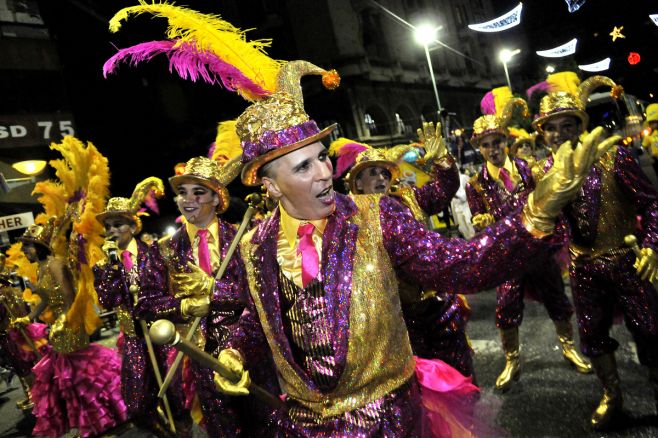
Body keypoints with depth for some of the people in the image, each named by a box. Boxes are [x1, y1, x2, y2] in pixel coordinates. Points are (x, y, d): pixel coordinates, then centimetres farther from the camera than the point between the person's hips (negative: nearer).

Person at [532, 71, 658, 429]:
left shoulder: (611, 156, -11)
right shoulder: (545, 170, -2)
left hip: (626, 261, -3)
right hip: (584, 267, 3)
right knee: (592, 333, 14)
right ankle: (611, 395, 37)